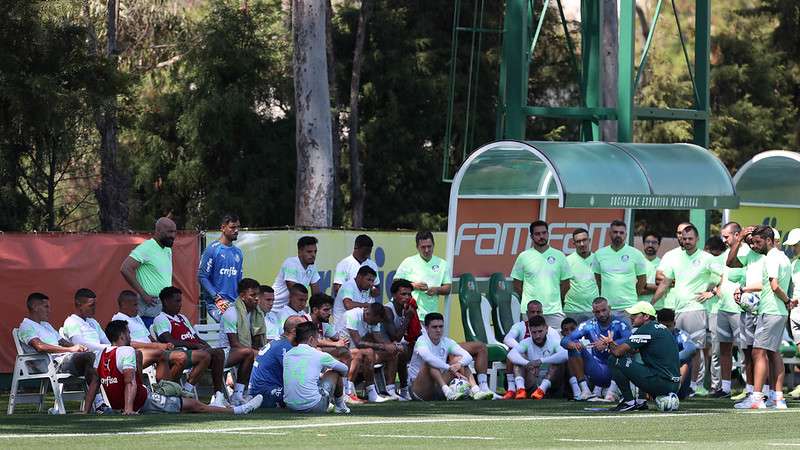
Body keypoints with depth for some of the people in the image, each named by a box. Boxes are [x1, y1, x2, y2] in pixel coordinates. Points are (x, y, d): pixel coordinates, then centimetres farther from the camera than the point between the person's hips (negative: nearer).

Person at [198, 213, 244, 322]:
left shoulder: (238, 252, 17)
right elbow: (202, 277, -7)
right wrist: (217, 298, -14)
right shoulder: (212, 250, -3)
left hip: (235, 302, 7)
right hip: (216, 303, -7)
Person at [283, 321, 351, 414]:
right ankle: (340, 405, 34)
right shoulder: (319, 356, -5)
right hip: (313, 407, -5)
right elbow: (344, 370, 13)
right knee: (335, 373, 16)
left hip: (290, 406, 5)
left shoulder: (287, 354, 8)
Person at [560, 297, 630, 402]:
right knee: (574, 347, -15)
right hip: (597, 372, 3)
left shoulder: (618, 325, -8)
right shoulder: (588, 325, 0)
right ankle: (584, 390, -20)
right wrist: (573, 344, -31)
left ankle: (612, 389, -28)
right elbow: (564, 341, -7)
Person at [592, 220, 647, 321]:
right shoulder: (600, 254, 7)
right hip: (606, 308, 2)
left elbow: (642, 279, 8)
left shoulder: (636, 254, 1)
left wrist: (632, 296, 9)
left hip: (628, 308, -2)